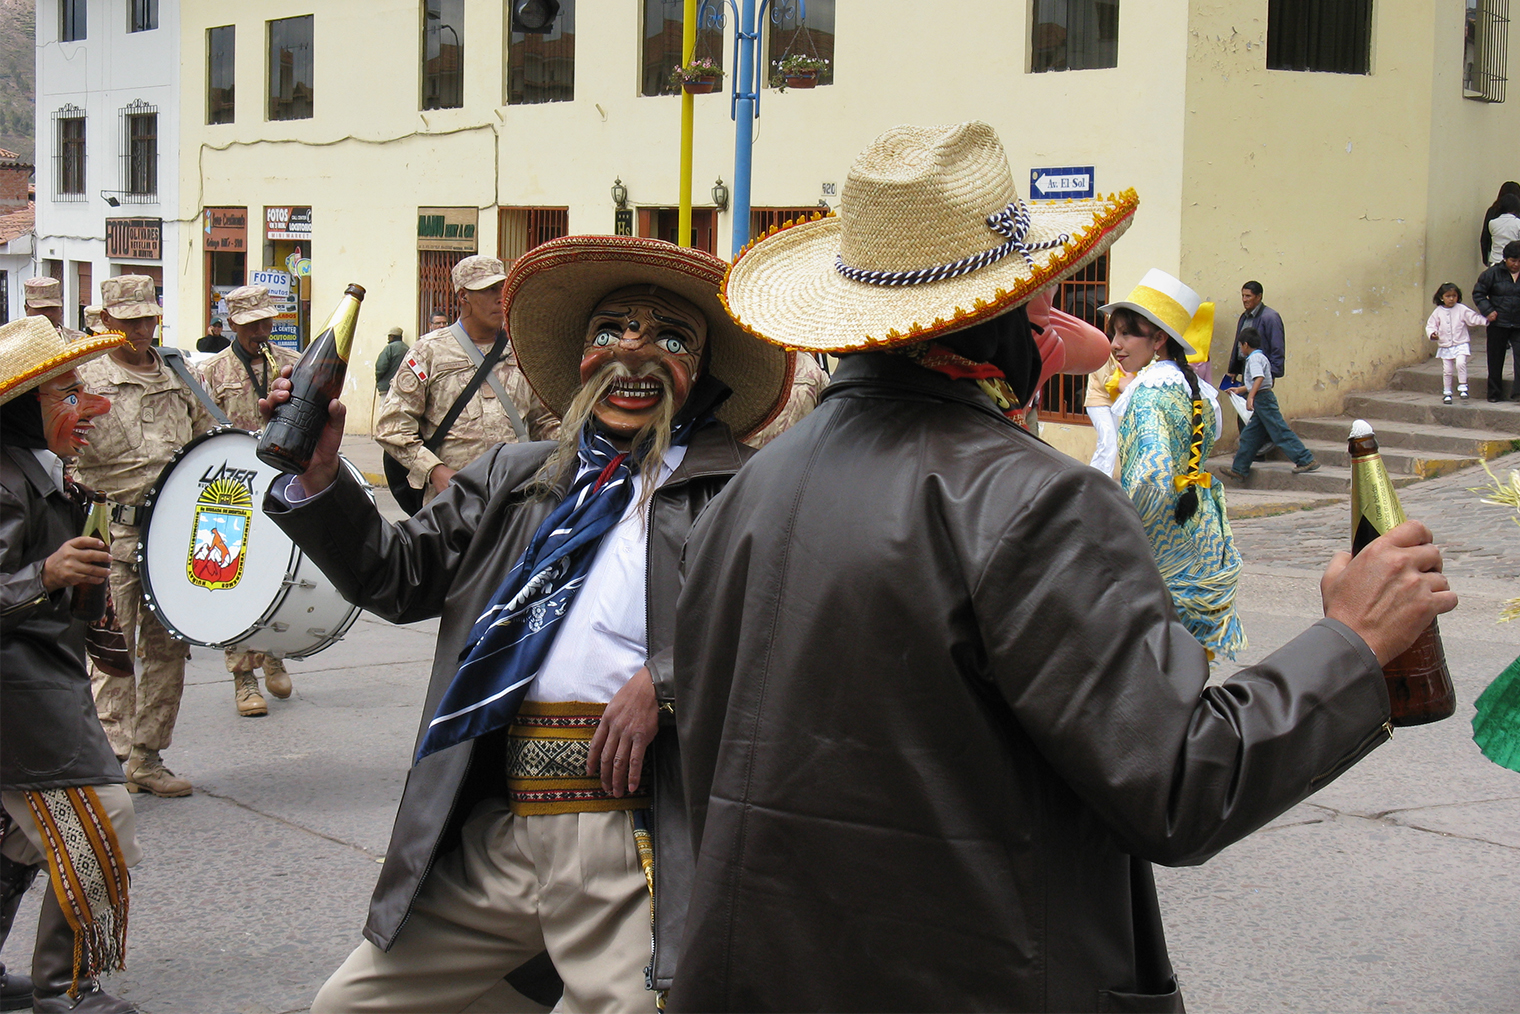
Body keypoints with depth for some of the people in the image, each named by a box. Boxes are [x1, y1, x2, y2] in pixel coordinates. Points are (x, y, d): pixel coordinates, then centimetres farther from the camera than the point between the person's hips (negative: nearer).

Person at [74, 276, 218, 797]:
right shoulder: (87, 382, -2)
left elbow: (210, 438, 24)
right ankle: (112, 758, 0)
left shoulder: (178, 379, 13)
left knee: (167, 645, 8)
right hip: (113, 533, -5)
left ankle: (149, 756, 18)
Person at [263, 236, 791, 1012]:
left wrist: (663, 678, -19)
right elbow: (394, 576, 17)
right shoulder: (511, 478, 18)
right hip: (499, 836, 6)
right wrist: (319, 479, 3)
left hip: (634, 843, -6)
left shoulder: (737, 488, -1)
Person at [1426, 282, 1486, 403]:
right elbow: (1430, 325, 5)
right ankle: (1447, 393, 18)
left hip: (1461, 344, -2)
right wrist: (1432, 334, -15)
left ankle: (1463, 387, -11)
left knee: (1460, 363, -23)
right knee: (1446, 370, 6)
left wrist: (1485, 320, -18)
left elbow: (1473, 318, -4)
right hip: (1445, 347, 2)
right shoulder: (1438, 312, 2)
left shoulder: (1461, 309, -2)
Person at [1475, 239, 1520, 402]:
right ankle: (1495, 393, 19)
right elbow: (1478, 293, 2)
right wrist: (1487, 311, -9)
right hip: (1498, 324, -1)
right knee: (1495, 359, 8)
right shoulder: (1494, 273, -4)